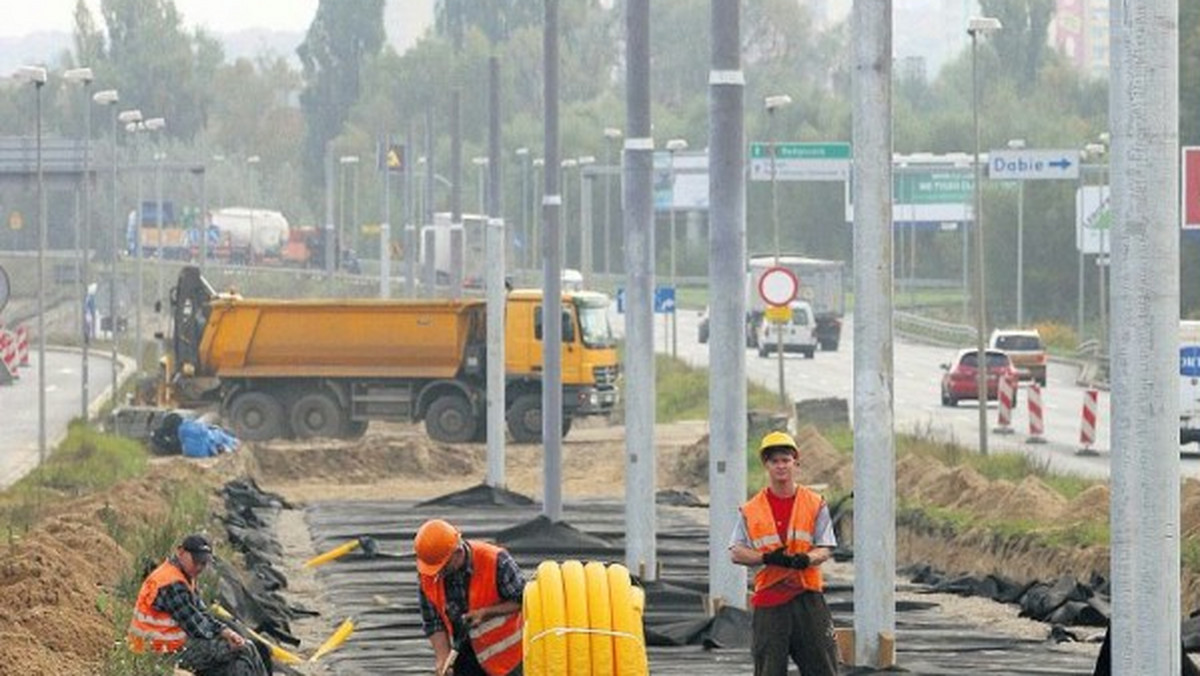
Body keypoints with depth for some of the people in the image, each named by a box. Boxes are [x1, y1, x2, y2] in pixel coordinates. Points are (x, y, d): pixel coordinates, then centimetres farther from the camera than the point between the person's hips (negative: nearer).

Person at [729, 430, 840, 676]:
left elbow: (825, 549, 2)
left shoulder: (815, 504, 6)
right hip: (769, 596, 0)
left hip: (808, 594, 0)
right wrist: (767, 558, -13)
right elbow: (736, 552, 5)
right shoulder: (751, 510, 7)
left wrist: (806, 559, -20)